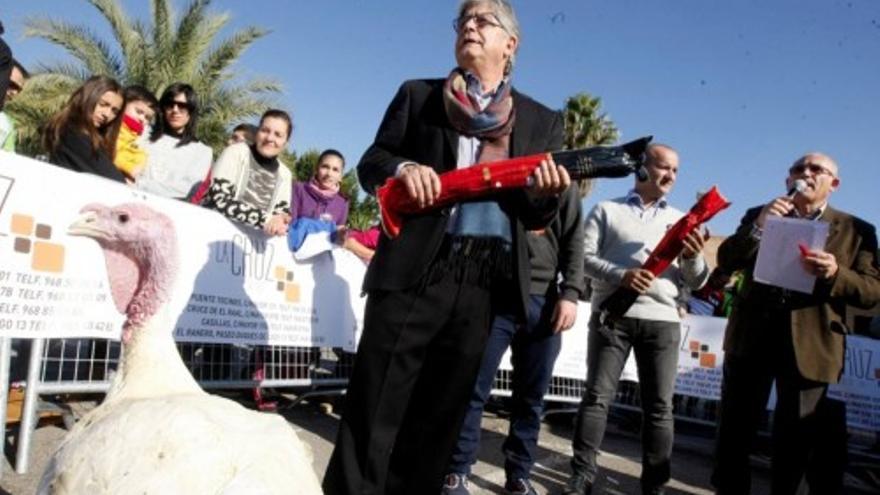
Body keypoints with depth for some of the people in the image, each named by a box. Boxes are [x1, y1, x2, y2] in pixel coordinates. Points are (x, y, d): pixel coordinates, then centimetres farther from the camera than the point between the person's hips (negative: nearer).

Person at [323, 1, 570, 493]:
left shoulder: (542, 120, 14)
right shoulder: (418, 95, 11)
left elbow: (536, 218, 12)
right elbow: (370, 163, 9)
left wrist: (545, 193, -11)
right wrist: (402, 169, -13)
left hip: (489, 282, 2)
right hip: (415, 269, -1)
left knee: (441, 415, 11)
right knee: (375, 407, 0)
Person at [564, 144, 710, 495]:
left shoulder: (681, 220, 19)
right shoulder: (607, 210, 11)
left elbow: (695, 282, 15)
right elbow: (585, 256, -1)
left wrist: (694, 258, -7)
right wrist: (621, 275, -17)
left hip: (662, 319, 3)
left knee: (659, 405, 2)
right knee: (597, 395, -2)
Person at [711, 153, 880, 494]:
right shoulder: (759, 215, 10)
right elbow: (726, 261, 0)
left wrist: (835, 273, -21)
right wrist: (759, 227, -15)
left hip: (810, 346, -1)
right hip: (752, 338, 2)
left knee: (797, 441, 8)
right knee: (734, 431, 8)